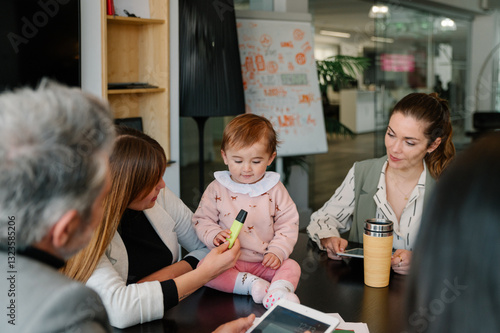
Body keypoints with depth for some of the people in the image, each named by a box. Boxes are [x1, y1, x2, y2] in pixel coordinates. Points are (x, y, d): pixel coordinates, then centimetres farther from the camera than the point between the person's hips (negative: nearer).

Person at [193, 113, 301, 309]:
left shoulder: (274, 189, 2)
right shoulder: (217, 189, 1)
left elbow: (288, 224, 3)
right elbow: (202, 220, 4)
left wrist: (277, 251, -12)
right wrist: (214, 236, -18)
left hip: (264, 262, 1)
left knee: (291, 267, -24)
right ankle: (250, 284, -32)